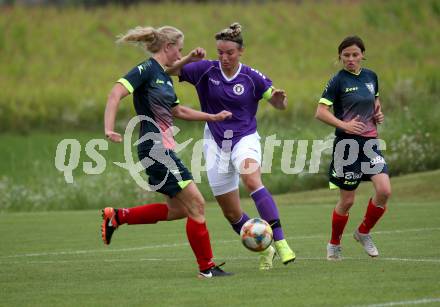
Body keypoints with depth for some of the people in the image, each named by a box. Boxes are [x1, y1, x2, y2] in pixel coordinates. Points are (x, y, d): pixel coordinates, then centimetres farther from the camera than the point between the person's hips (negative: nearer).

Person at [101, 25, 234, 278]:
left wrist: (214, 117, 32)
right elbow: (116, 94, -22)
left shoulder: (165, 77, 16)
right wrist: (109, 129, -33)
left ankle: (116, 217, 20)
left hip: (165, 150, 10)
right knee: (196, 205, -6)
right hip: (156, 149, -10)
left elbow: (178, 111, 30)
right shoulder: (146, 70, -11)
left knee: (178, 209, 15)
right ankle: (207, 267, 2)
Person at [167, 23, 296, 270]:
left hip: (245, 139, -3)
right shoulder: (206, 70, -5)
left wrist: (279, 98, -24)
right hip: (216, 143, 3)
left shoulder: (251, 77, -8)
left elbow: (280, 105, -1)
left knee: (252, 180, -35)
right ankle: (265, 250, 28)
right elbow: (170, 71, -5)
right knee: (232, 213, 6)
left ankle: (280, 241, -38)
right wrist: (189, 59, -22)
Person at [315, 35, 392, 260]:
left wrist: (378, 113, 6)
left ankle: (363, 232, 11)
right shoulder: (338, 81, -8)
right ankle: (334, 244, 24)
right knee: (347, 200, 1)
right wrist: (344, 124, -25)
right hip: (347, 144, -5)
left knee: (384, 191, -12)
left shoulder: (371, 76, 8)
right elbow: (320, 112, -13)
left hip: (370, 142, 5)